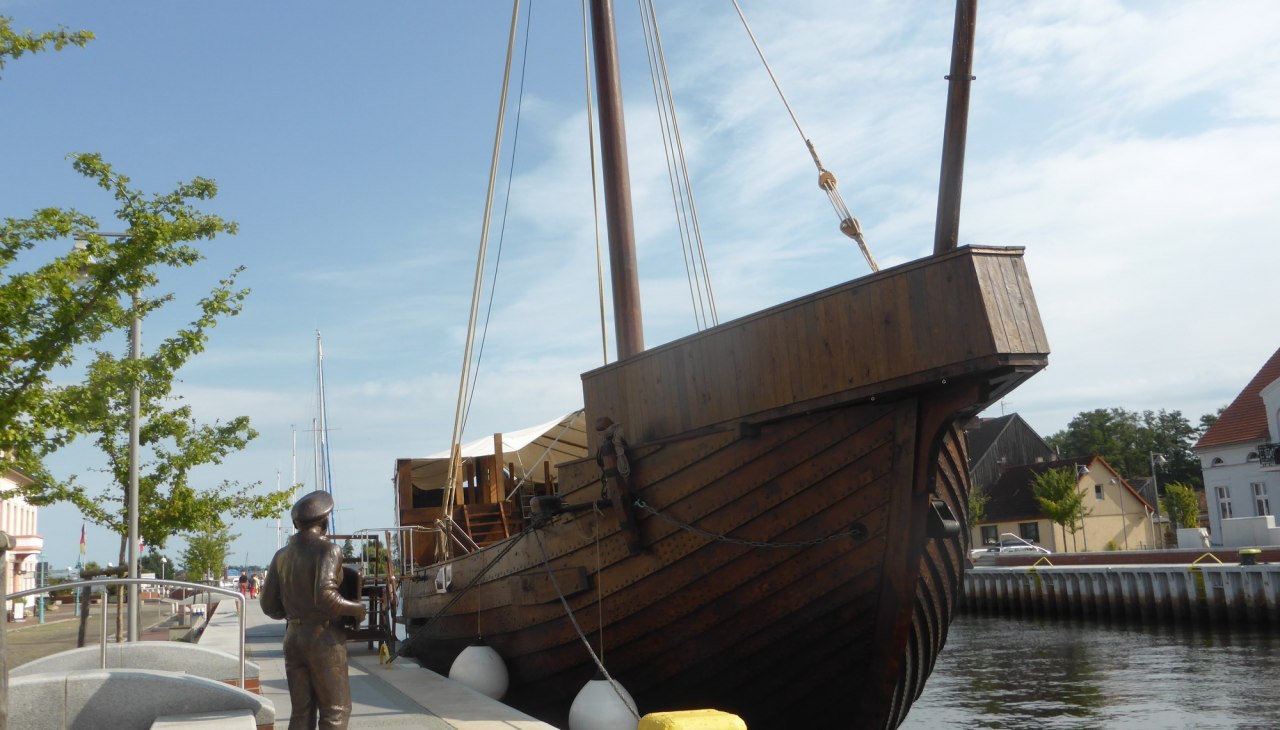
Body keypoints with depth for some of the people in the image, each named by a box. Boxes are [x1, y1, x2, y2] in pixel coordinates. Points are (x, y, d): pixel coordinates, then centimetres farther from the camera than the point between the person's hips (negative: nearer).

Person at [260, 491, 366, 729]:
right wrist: (356, 608, -11)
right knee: (336, 711, 1)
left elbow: (269, 605, 10)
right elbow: (325, 596, -25)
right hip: (324, 638, -7)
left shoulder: (282, 555, 9)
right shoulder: (327, 549, -12)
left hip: (293, 636, 7)